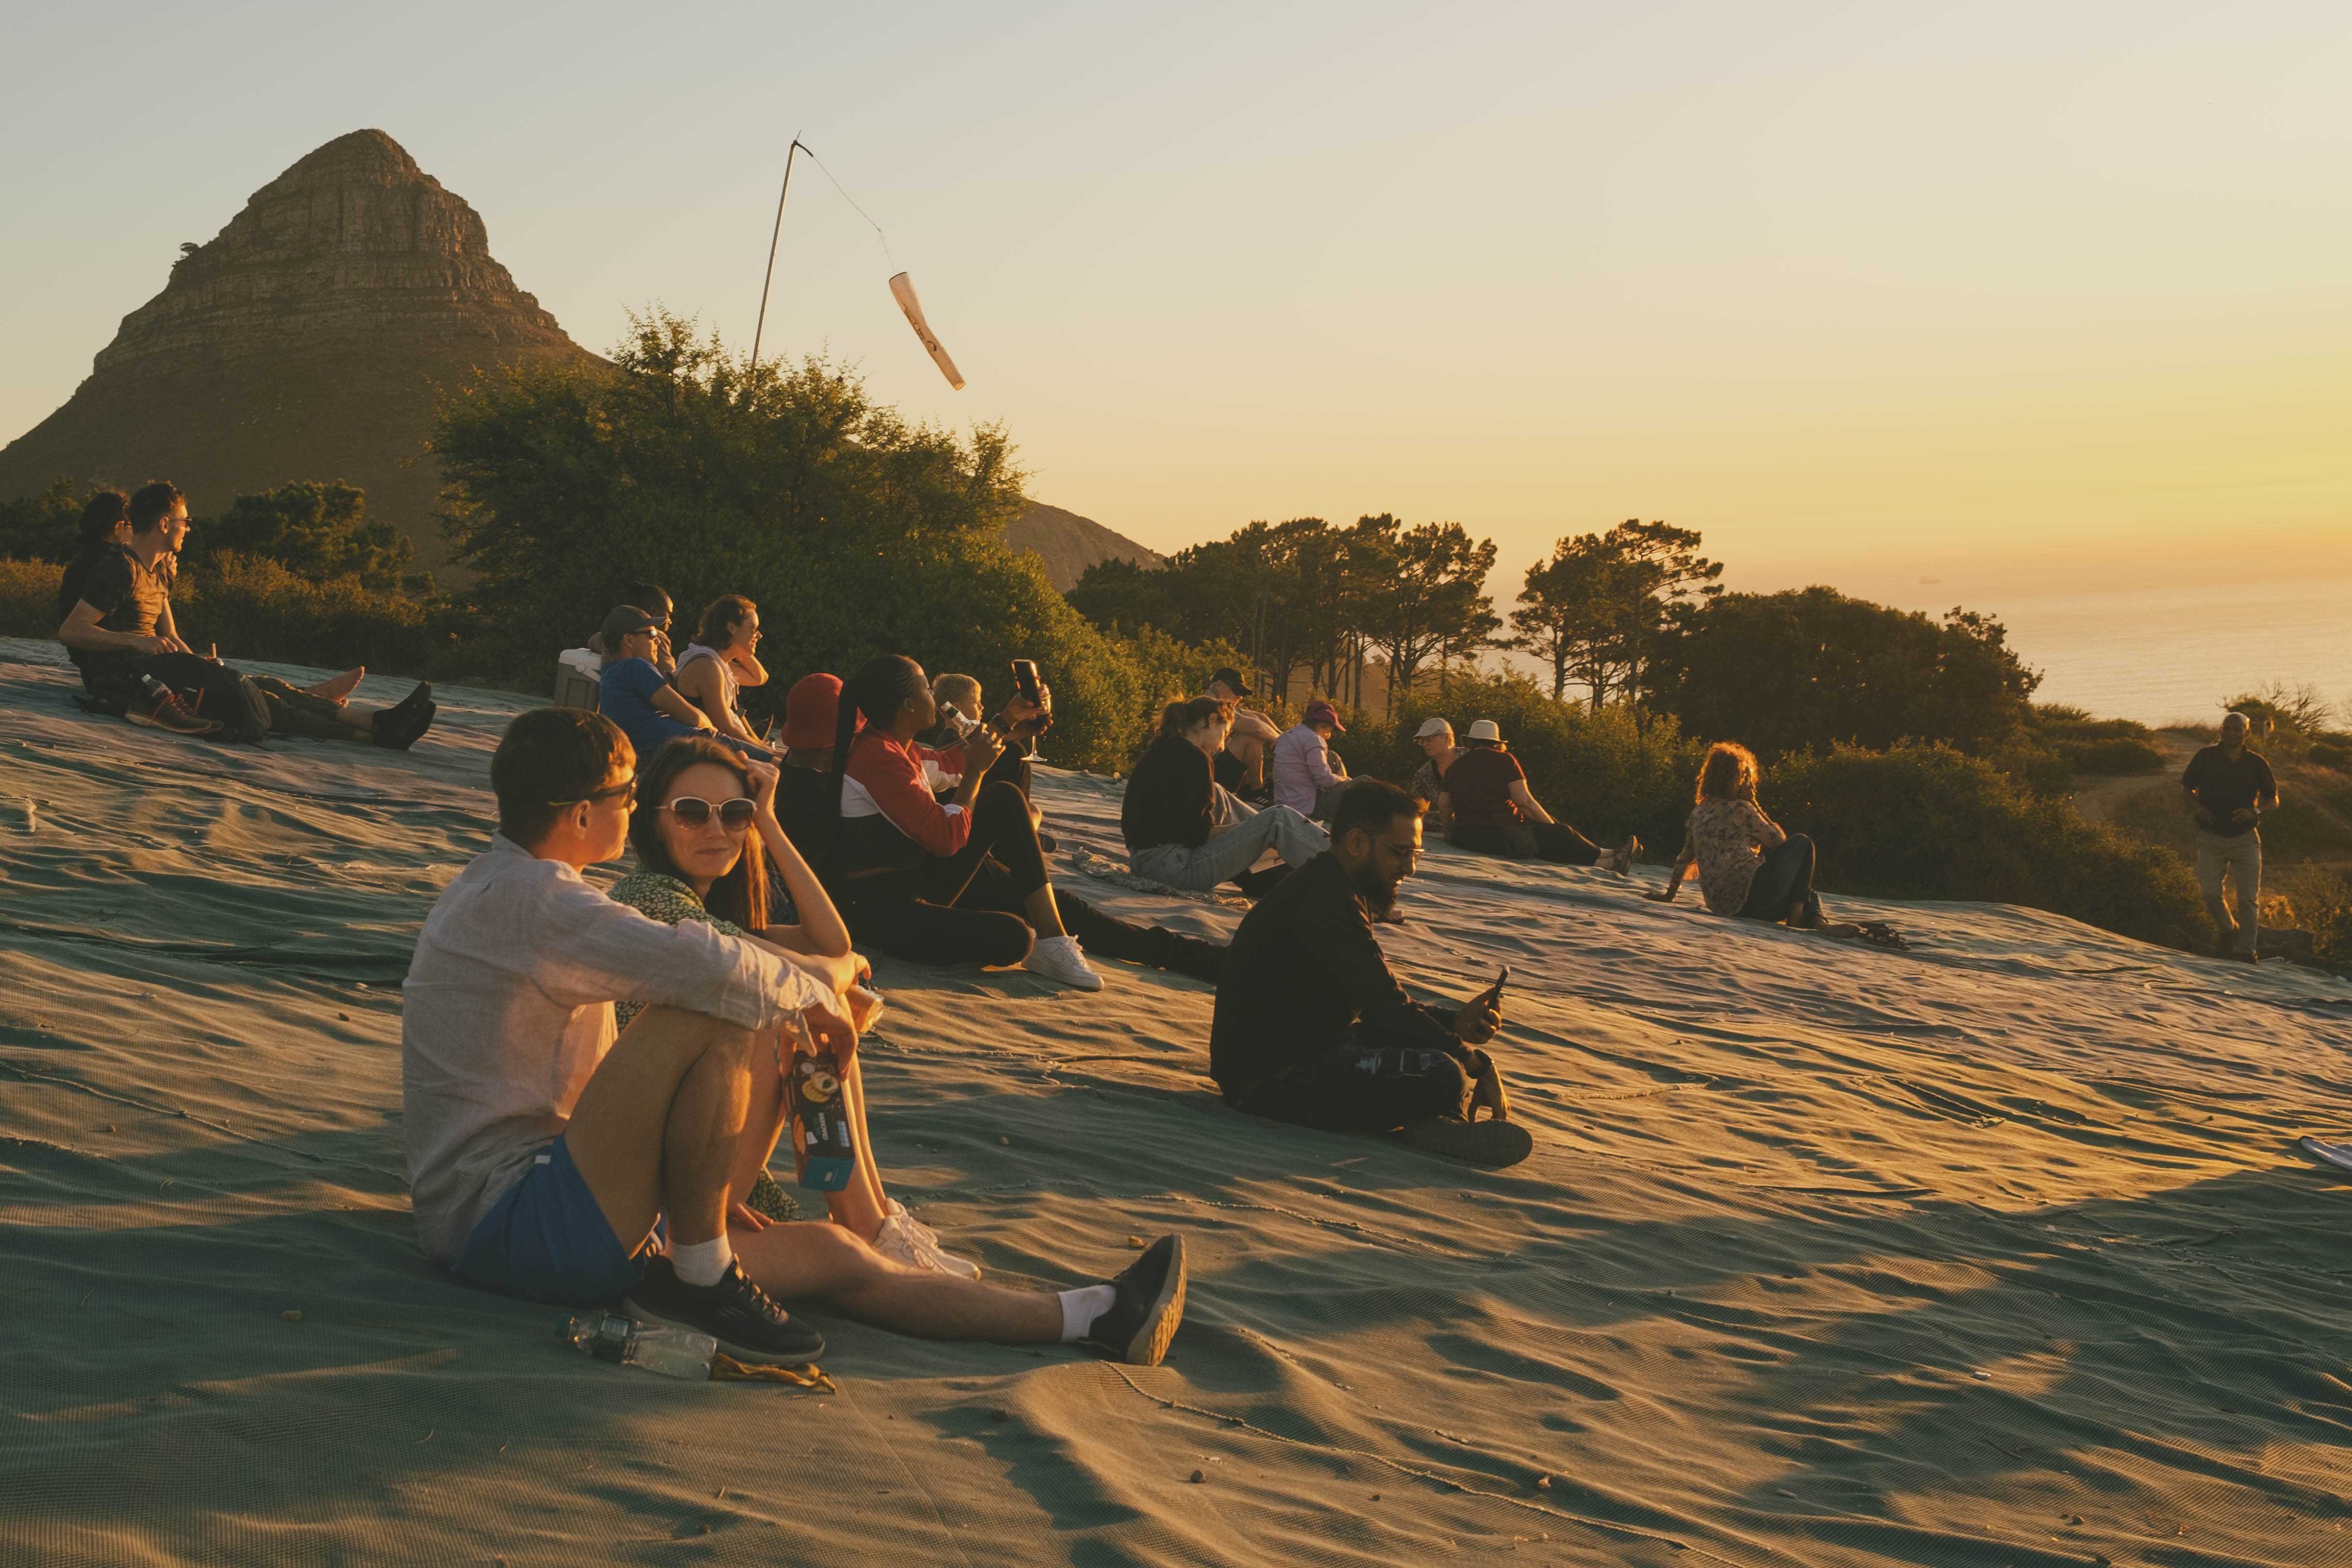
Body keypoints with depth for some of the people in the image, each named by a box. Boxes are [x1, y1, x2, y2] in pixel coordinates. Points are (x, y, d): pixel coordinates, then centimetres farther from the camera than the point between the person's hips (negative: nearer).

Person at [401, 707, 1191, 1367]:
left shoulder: (510, 891, 19)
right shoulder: (527, 897, -15)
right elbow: (712, 970, -27)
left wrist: (705, 1184, 21)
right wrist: (810, 993, -7)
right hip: (501, 1224, -10)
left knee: (830, 1254, 6)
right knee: (719, 1018, -24)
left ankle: (1092, 1317, 8)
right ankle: (699, 1274, -13)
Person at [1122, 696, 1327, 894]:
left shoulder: (1161, 750, 14)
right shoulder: (1192, 757, -13)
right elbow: (1197, 832, -16)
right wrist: (1239, 831, -2)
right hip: (1178, 869, -10)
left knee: (1217, 795, 26)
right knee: (1278, 817, -5)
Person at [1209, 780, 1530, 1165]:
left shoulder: (1331, 889, 16)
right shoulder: (1325, 900, -19)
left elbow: (1382, 1002, 21)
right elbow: (1386, 1010, -23)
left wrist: (1455, 1022, 4)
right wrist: (1477, 1064, -15)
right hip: (1272, 1078, -12)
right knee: (1442, 1076, -27)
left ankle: (1436, 1117, -1)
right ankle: (1446, 1118, 0)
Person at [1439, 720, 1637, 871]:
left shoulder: (1454, 767, 12)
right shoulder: (1504, 760, -1)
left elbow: (1443, 809, 7)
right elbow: (1525, 801, -5)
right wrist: (1552, 826, 5)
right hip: (1501, 836, -6)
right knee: (1561, 835, 11)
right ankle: (1604, 858, 22)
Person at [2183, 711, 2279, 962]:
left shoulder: (2256, 763, -2)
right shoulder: (2206, 757, -2)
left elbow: (2273, 801, 7)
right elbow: (2185, 788, 10)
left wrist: (2254, 811, -13)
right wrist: (2196, 806, -10)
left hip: (2245, 839, 0)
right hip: (2211, 838, 0)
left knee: (2248, 899, -3)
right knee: (2210, 894, -10)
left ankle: (2246, 951, 4)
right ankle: (2228, 933, 18)